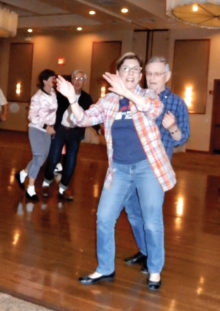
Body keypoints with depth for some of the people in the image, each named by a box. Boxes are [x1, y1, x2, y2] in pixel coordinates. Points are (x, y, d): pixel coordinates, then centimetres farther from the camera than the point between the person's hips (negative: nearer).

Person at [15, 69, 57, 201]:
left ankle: (22, 174, 32)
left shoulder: (54, 93, 1)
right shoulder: (38, 97, -16)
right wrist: (46, 126, -23)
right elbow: (32, 116, -16)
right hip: (37, 130, -7)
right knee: (39, 157, -8)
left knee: (43, 157, 11)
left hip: (48, 130, 7)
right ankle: (31, 189, 3)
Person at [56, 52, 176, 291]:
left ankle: (154, 271, 21)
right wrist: (72, 98, -15)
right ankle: (105, 269, 21)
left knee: (152, 222, 0)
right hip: (119, 169, 3)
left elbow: (155, 109, -24)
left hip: (147, 166, -3)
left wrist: (126, 92, -35)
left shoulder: (147, 96, -1)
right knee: (104, 219, 2)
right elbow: (84, 119, 2)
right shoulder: (108, 101, 8)